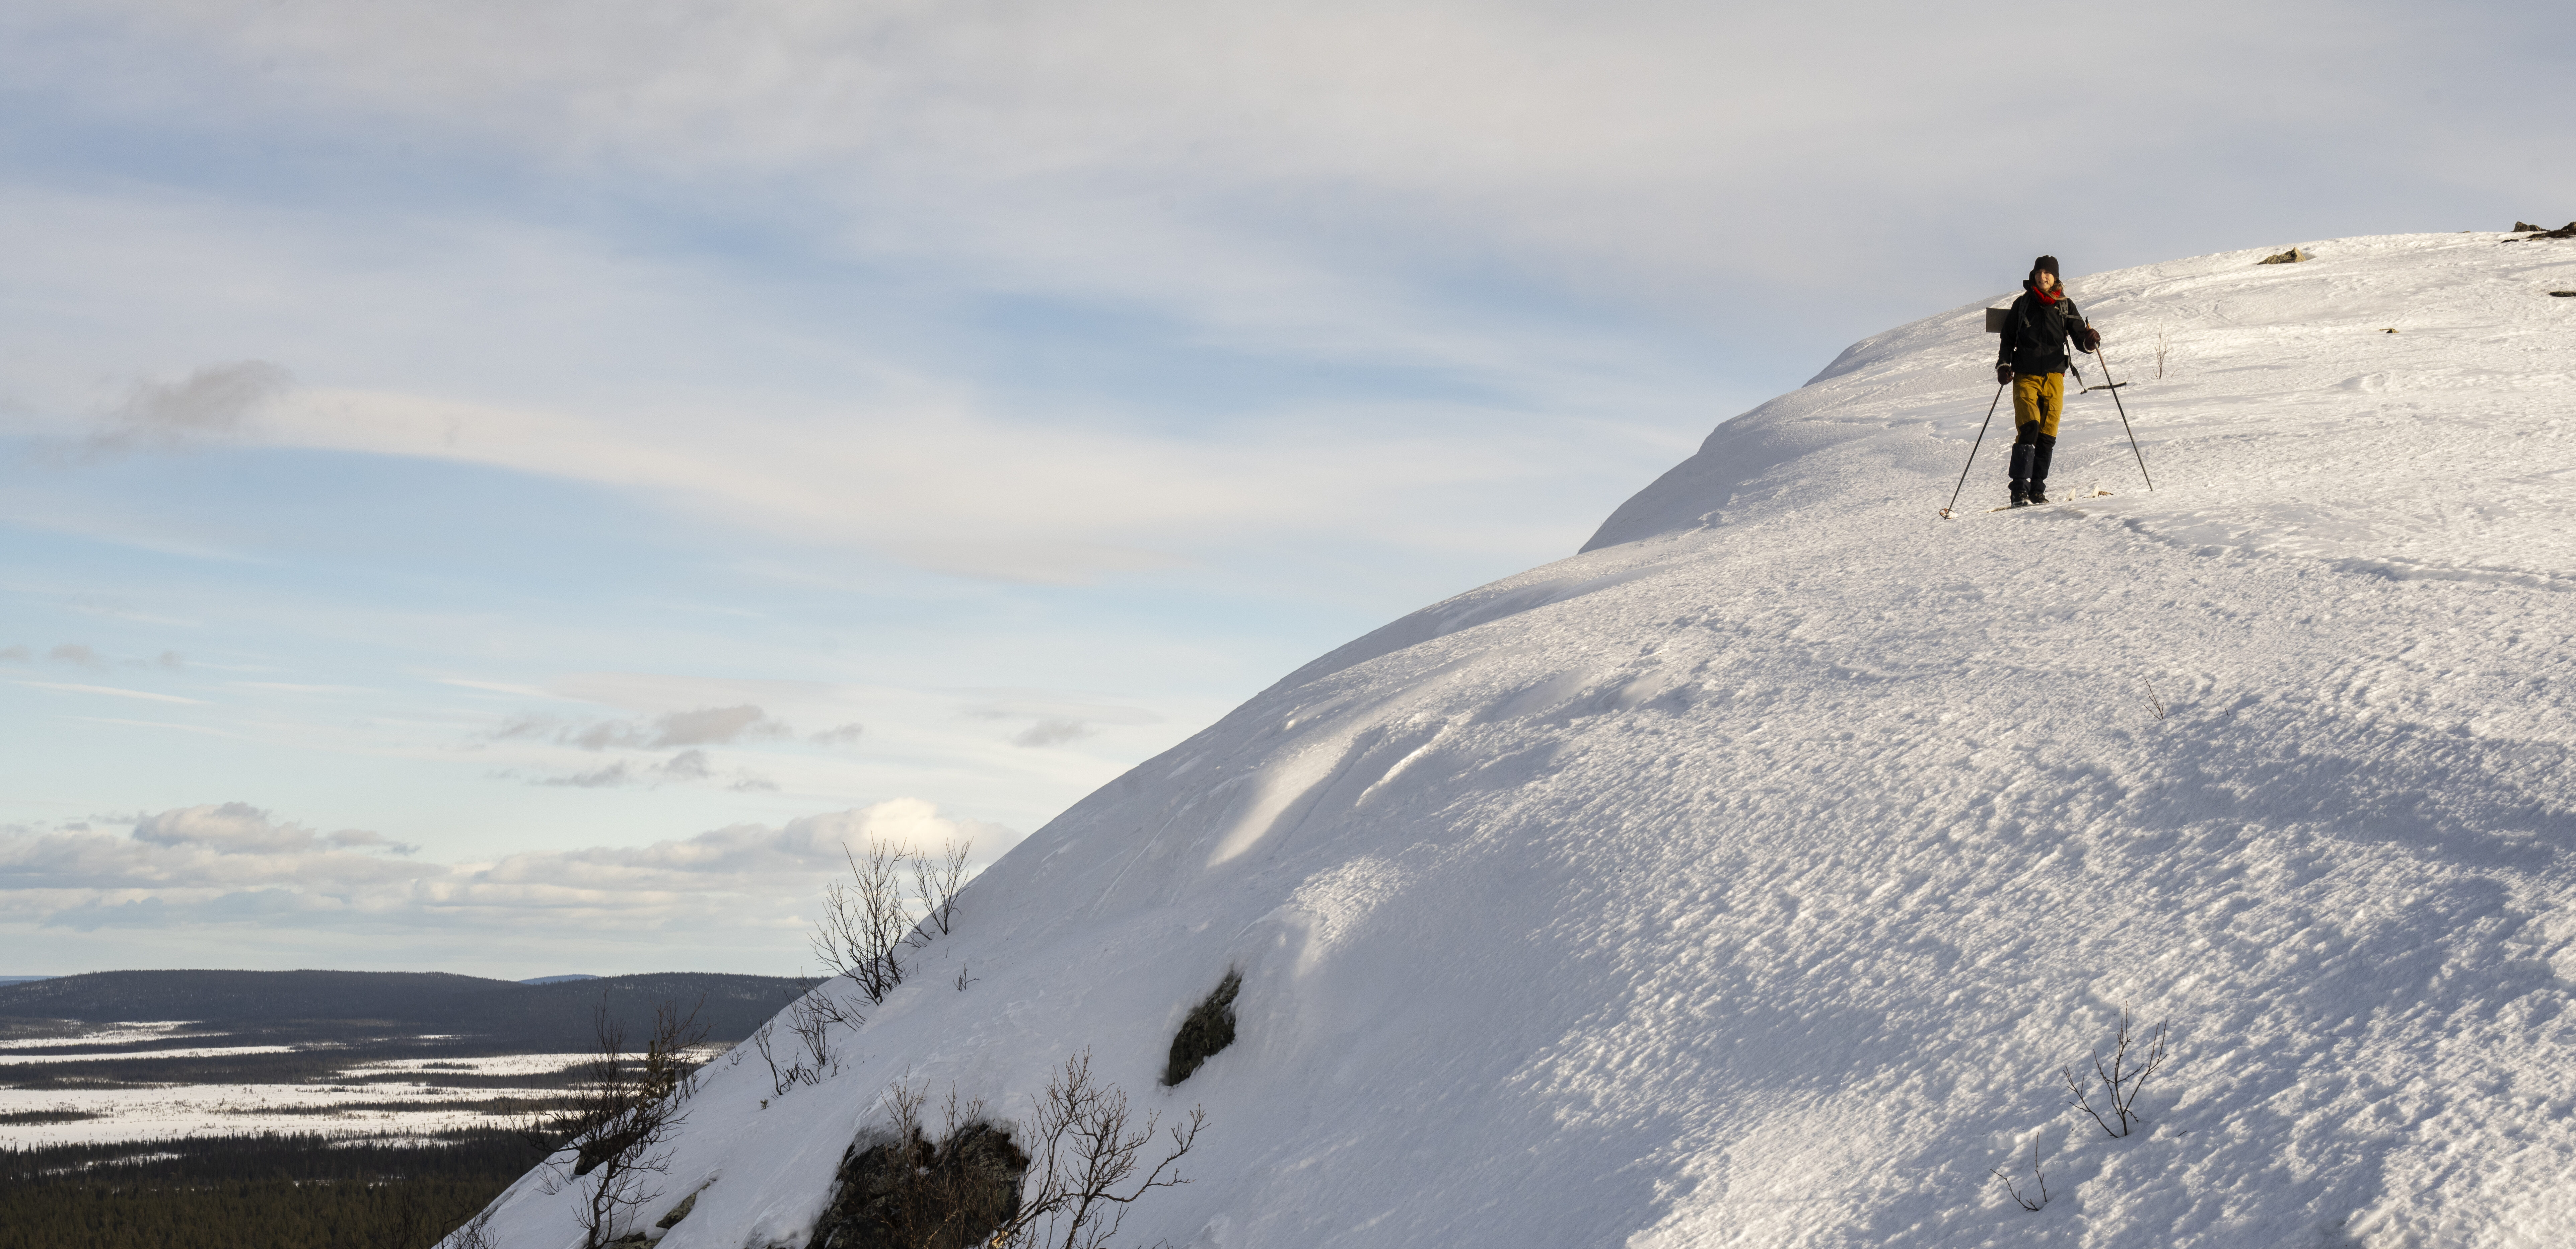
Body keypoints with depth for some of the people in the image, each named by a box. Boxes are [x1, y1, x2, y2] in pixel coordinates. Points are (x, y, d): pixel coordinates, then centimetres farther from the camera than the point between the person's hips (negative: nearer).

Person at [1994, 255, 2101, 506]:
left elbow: (2079, 337, 7)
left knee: (2047, 436, -1)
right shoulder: (2022, 304, 8)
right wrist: (2004, 365, -3)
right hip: (2026, 376, -2)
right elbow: (2008, 340, 13)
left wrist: (2089, 340, -17)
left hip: (2054, 376, 2)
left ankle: (2037, 491, 7)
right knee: (2029, 429, -18)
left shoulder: (2066, 306, 10)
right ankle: (2020, 492, -22)